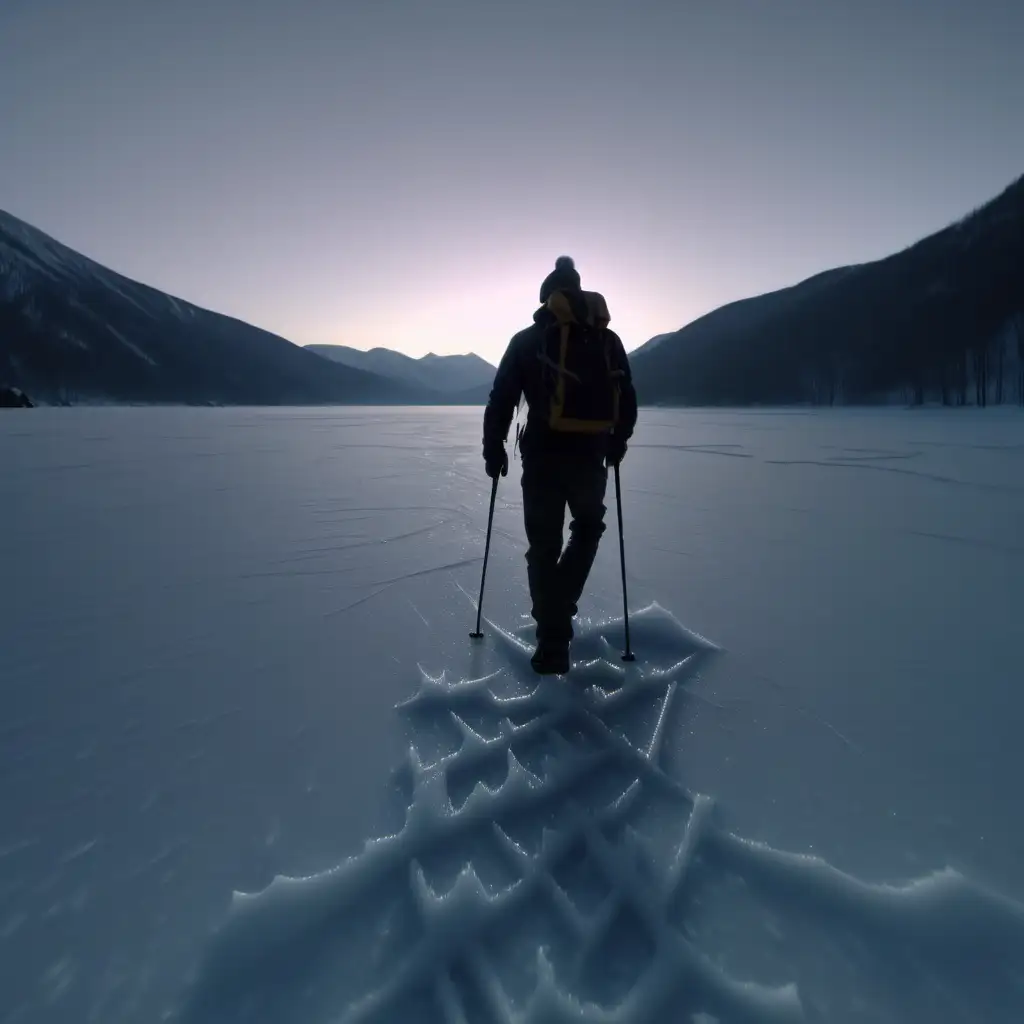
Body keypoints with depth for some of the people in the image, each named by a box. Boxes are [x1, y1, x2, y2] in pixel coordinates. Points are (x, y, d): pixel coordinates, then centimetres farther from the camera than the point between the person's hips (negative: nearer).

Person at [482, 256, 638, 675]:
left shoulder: (527, 339, 6)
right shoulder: (609, 340, 12)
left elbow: (501, 400, 2)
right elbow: (628, 401, 13)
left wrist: (493, 450, 12)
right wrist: (617, 444, 28)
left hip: (543, 457, -2)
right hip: (591, 457, 2)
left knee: (544, 547, 8)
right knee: (588, 528, 27)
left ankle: (553, 645, 9)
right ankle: (560, 606, 16)